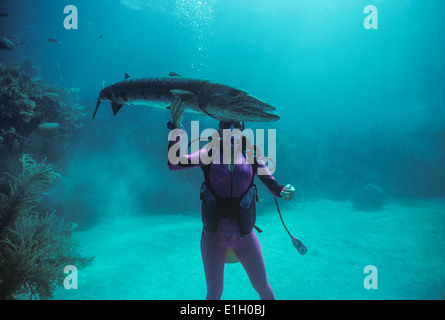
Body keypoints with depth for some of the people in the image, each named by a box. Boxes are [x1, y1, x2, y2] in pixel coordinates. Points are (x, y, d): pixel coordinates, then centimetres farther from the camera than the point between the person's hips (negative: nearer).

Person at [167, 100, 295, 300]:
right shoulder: (209, 154, -4)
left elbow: (273, 186, -2)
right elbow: (173, 164, -15)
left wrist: (284, 192, -24)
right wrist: (176, 128, -22)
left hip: (244, 235, 1)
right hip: (214, 235, -1)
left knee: (263, 288, 14)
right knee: (214, 293, 13)